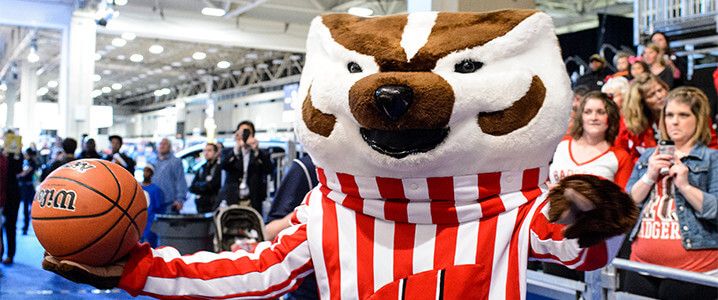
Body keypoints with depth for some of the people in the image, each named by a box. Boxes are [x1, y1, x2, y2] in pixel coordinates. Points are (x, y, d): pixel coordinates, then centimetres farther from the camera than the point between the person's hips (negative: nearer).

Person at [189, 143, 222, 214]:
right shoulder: (202, 168, 14)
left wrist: (198, 185, 0)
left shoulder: (218, 167, -7)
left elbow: (211, 186, -14)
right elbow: (192, 188, 10)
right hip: (201, 204, 6)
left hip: (213, 205, -6)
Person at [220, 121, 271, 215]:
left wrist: (257, 151, -21)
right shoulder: (228, 152, 12)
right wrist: (236, 149, -24)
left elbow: (268, 169, -7)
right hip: (232, 201, 0)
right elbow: (223, 165, -9)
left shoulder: (261, 154, 10)